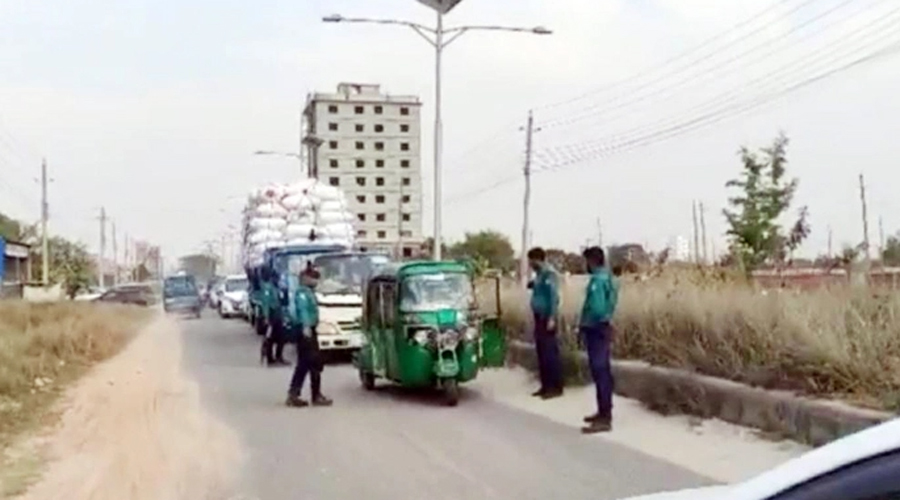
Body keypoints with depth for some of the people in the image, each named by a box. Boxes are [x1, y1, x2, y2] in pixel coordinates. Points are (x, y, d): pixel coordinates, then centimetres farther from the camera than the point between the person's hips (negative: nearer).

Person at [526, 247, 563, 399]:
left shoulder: (549, 274, -14)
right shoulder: (539, 274, 14)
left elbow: (554, 296, -19)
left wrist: (552, 318, -23)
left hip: (547, 318, -10)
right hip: (539, 318, 10)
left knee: (551, 353, -6)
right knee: (541, 353, 11)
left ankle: (556, 388, -2)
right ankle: (546, 386, 17)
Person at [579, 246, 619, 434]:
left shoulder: (597, 280, -19)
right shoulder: (608, 277, 11)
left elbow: (596, 308, -26)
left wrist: (584, 324, -11)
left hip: (596, 331, -10)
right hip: (603, 329, 10)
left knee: (600, 373, -7)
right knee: (603, 372, 16)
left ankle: (605, 419, -5)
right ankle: (604, 412, 26)